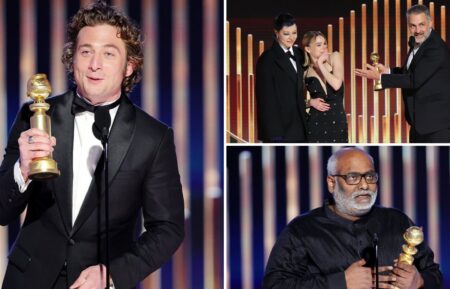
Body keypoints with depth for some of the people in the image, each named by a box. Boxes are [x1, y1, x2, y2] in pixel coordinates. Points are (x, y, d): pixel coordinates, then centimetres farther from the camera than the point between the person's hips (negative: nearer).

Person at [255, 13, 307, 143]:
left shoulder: (297, 54, 12)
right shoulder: (268, 59, -10)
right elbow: (266, 98, -13)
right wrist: (274, 133, -17)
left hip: (298, 126, 7)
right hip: (280, 126, -7)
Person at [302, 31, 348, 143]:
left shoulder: (334, 57, 0)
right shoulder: (305, 71, 1)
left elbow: (337, 85, -15)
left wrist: (320, 65, -12)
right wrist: (310, 102, -9)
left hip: (337, 121, 0)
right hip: (316, 123, 0)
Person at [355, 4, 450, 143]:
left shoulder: (437, 48, -22)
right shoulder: (416, 43, 8)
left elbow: (415, 79, -26)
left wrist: (380, 77, -21)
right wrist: (388, 71, 2)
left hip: (438, 121, -10)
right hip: (420, 120, 10)